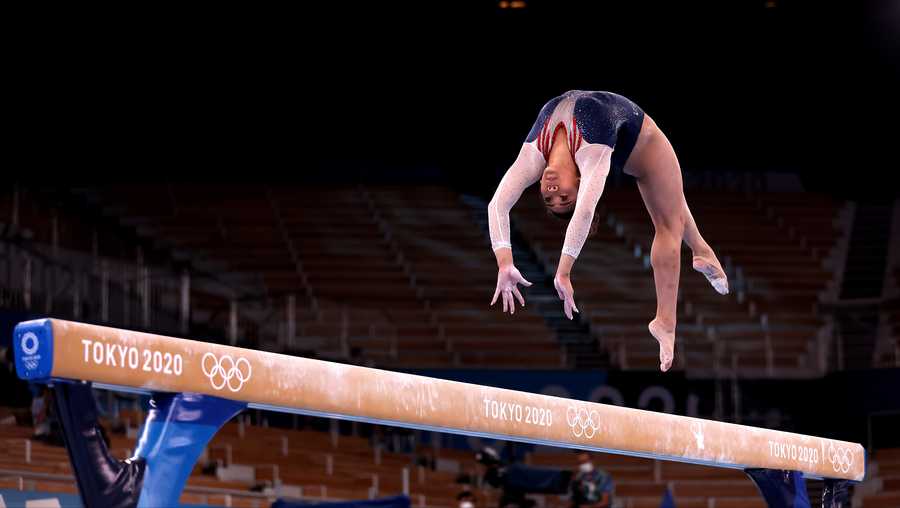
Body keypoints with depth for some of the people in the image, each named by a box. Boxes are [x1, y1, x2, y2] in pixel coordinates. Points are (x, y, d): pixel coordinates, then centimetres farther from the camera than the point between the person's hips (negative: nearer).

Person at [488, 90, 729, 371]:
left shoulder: (591, 155, -50)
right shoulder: (533, 155, -38)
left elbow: (585, 211, -61)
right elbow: (497, 205, -47)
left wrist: (564, 272, -66)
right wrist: (504, 265, -60)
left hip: (638, 137, -5)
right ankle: (700, 251, 45)